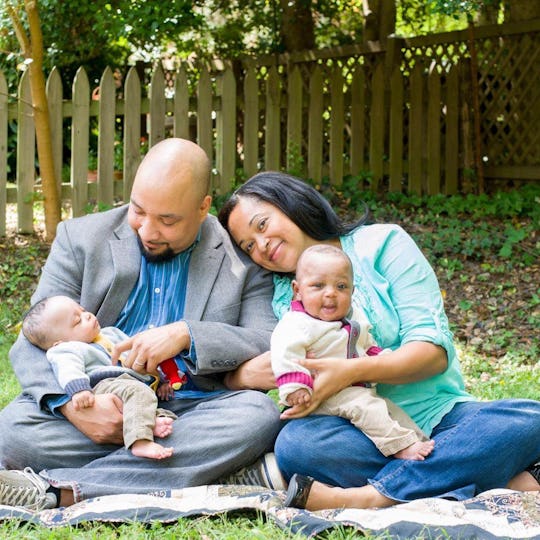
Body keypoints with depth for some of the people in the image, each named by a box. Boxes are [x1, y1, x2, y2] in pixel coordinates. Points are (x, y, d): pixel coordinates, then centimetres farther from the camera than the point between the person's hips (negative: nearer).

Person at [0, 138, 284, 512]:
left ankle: (61, 489, -32)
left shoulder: (242, 257, 6)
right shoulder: (81, 239, 7)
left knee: (258, 414, -32)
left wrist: (187, 335, -18)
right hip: (101, 414, 0)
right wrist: (71, 402, -22)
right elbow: (34, 343, 1)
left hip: (191, 413, 0)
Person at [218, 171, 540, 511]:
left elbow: (435, 350, -6)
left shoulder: (381, 243, 4)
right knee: (295, 442, -33)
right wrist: (248, 374, -14)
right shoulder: (277, 297, 14)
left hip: (438, 418, 0)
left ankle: (368, 496, -36)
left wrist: (352, 371, -22)